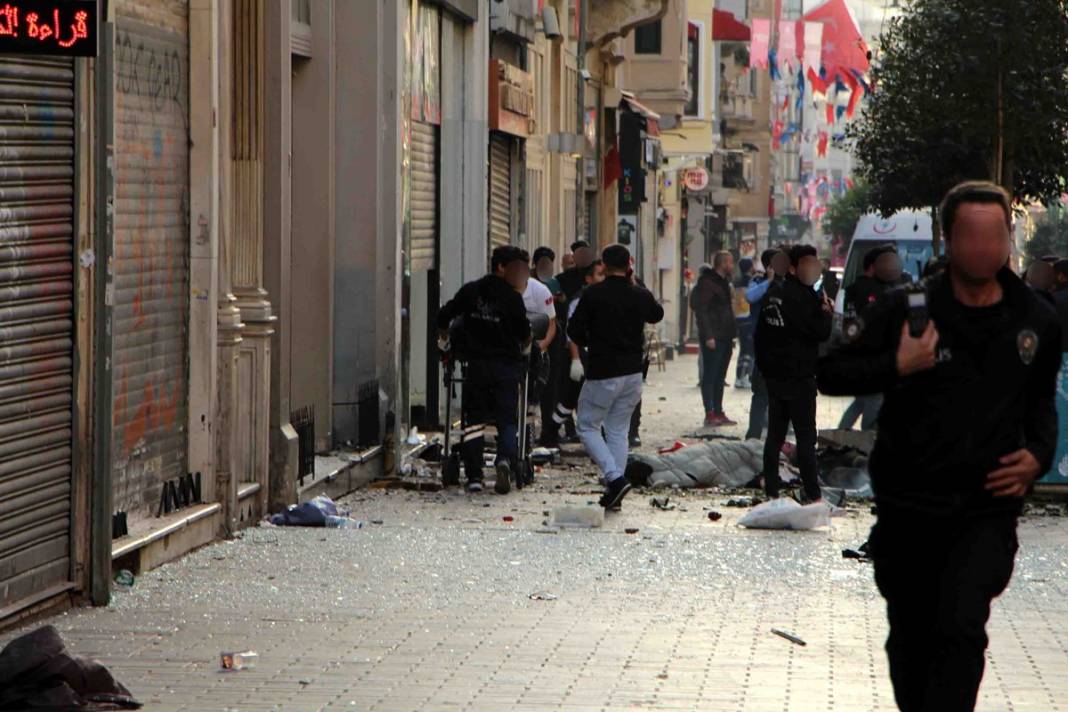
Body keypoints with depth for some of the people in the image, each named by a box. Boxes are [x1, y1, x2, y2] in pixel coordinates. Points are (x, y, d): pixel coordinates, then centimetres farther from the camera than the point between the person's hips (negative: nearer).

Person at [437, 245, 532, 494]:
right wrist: (522, 348, 17)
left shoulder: (470, 291, 5)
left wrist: (443, 340, 29)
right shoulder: (511, 297, -6)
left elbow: (444, 317, 10)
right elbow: (524, 334, -5)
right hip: (506, 366, -2)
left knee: (474, 419, 9)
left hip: (476, 364, 3)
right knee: (507, 420, 3)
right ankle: (506, 460, -24)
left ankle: (474, 476, 3)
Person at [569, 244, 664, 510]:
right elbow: (657, 314, 23)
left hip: (602, 372, -5)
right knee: (618, 431, 13)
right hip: (633, 371, 5)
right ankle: (614, 496, 10)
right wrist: (635, 285, 23)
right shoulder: (640, 296, 1)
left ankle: (615, 478, -12)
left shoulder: (594, 294, -12)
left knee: (587, 426, 7)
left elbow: (574, 329, -10)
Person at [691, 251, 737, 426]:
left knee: (720, 377, 11)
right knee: (710, 376, -5)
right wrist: (708, 336, -22)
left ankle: (718, 412, 16)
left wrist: (732, 334, 17)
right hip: (713, 338, -9)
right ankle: (710, 414, -4)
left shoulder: (724, 283, 18)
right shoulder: (707, 282, -12)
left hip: (725, 338, 9)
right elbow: (701, 310, -18)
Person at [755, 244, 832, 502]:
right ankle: (813, 496, -6)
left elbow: (761, 333, 17)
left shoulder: (773, 293, 11)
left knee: (775, 433, 11)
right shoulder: (800, 296, -16)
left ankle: (771, 490, 13)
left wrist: (763, 365, 21)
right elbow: (821, 333, -19)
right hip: (798, 376, -8)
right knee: (806, 437, -6)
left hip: (773, 374, 8)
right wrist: (826, 311, -2)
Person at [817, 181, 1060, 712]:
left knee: (961, 628, -19)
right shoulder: (906, 309, -5)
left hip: (987, 508, 0)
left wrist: (1039, 454, 4)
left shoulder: (1035, 321, 5)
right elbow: (830, 374, -2)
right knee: (911, 637, 13)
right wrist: (896, 366, -18)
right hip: (908, 505, 0)